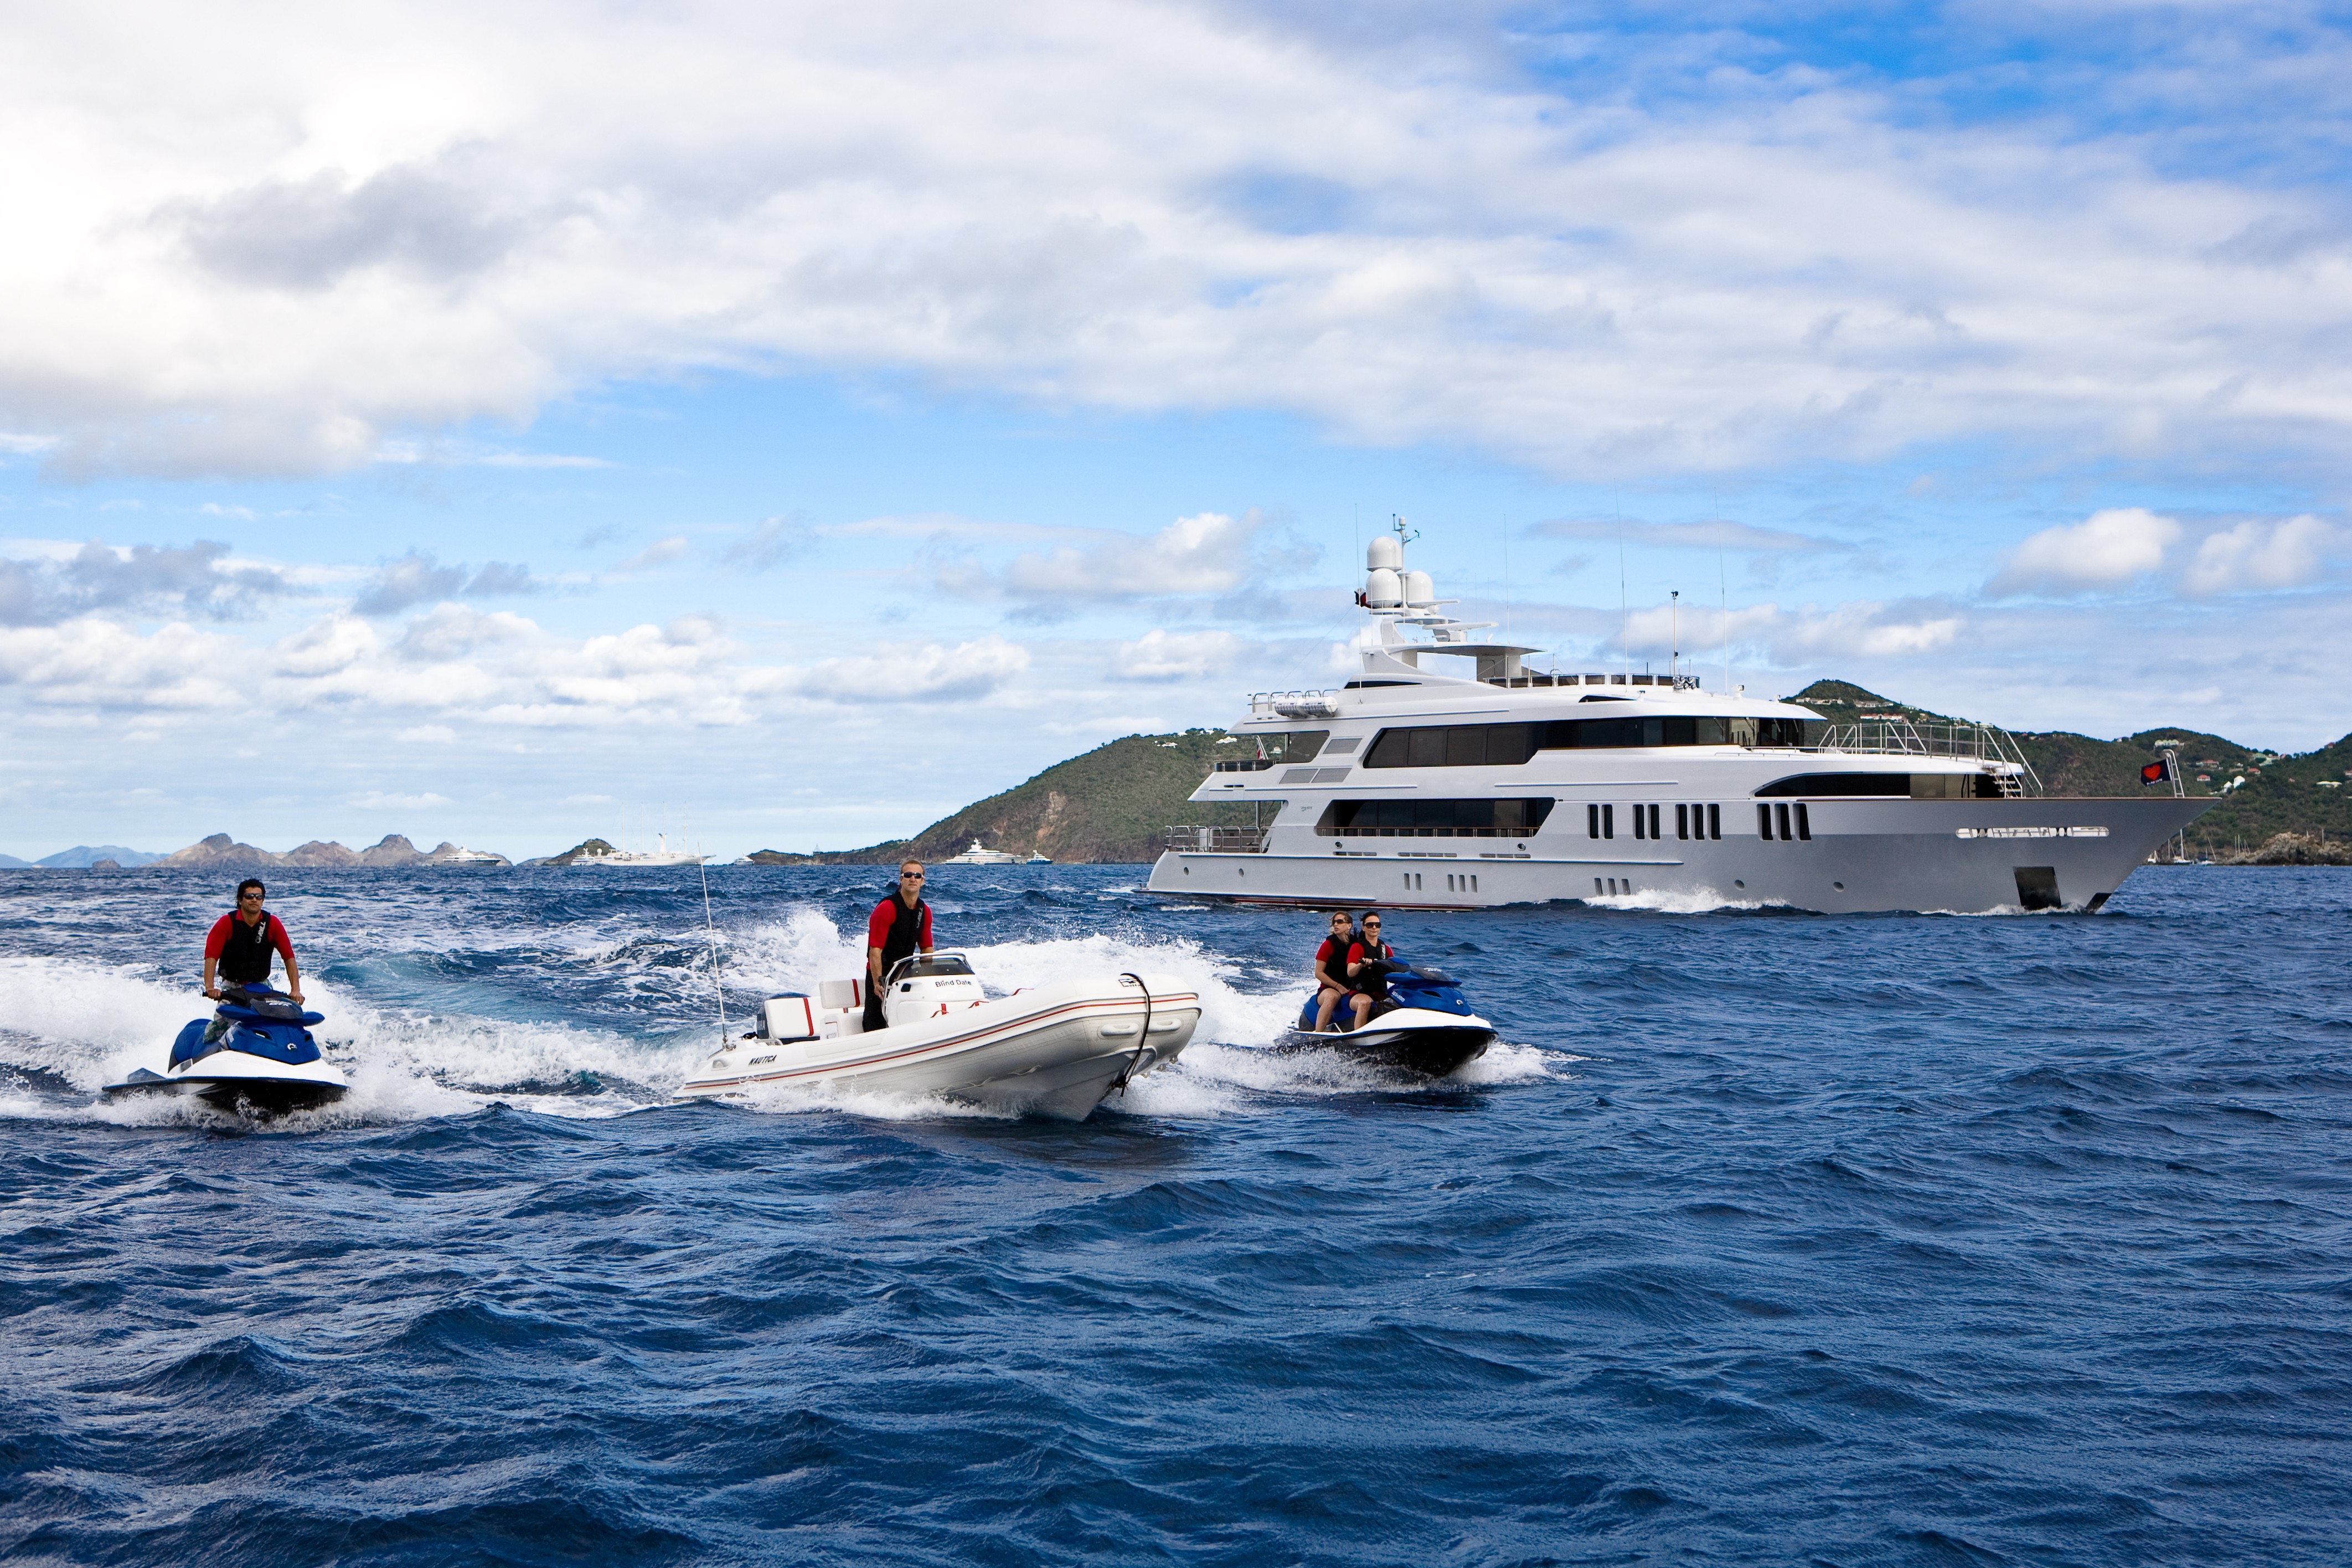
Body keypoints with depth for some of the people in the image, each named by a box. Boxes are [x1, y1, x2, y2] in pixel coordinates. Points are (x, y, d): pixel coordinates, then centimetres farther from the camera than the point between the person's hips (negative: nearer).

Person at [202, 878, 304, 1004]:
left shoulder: (272, 923, -3)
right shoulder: (227, 922, -8)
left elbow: (289, 957, -6)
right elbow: (211, 956, -16)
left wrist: (295, 990, -16)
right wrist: (210, 988, -30)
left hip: (262, 986, 1)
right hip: (232, 985, -1)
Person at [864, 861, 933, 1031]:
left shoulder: (925, 911, 4)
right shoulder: (886, 908, -17)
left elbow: (926, 949, 13)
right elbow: (875, 950, -21)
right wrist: (878, 983, -26)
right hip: (881, 974, -6)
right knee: (876, 1025, -8)